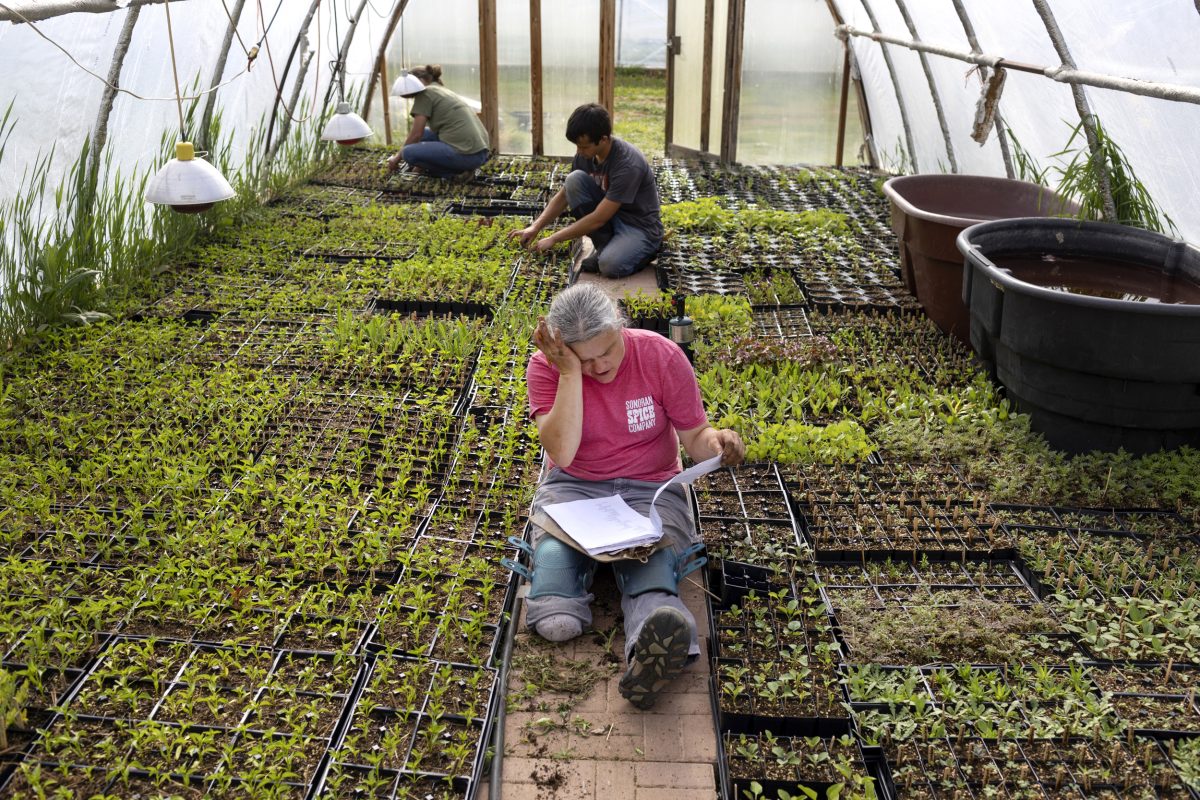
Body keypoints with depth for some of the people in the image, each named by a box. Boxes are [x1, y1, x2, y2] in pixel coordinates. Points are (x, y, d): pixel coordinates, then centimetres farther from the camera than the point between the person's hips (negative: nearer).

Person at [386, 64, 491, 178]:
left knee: (408, 153, -5)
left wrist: (397, 158, 13)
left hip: (467, 155, -9)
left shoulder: (425, 93, 0)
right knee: (425, 134, 22)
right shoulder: (446, 92, 26)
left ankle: (457, 170, -2)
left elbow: (416, 134, 0)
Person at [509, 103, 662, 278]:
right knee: (574, 180, -18)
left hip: (639, 225, -7)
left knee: (610, 265, -36)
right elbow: (563, 196, 4)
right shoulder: (585, 155, -8)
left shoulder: (628, 164, -29)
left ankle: (647, 249, -2)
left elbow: (598, 219, -28)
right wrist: (535, 227, -9)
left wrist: (554, 238, -22)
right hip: (610, 216, 7)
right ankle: (604, 246, -6)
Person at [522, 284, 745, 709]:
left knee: (652, 568, -37)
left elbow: (694, 436, 0)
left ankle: (649, 649, -61)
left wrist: (715, 442, -24)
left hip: (651, 488, -2)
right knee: (554, 554, -33)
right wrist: (570, 373, -25)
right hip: (574, 487, 2)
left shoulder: (662, 356, -8)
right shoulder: (546, 367, -9)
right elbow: (562, 453, -21)